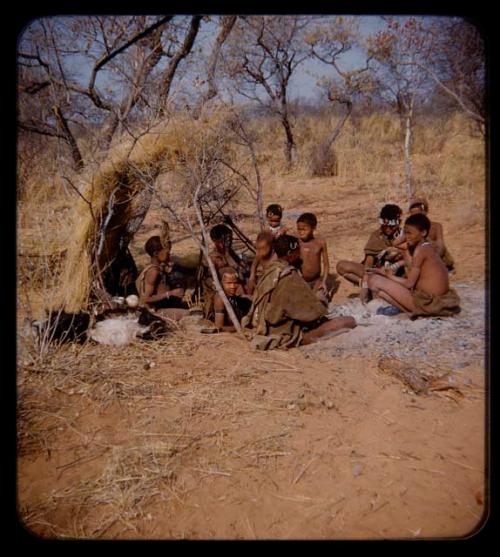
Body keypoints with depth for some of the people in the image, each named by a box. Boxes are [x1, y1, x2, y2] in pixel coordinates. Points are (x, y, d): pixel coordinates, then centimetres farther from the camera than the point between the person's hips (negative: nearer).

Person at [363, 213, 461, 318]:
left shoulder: (421, 249, -15)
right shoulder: (428, 247, 12)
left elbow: (409, 284, -14)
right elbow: (414, 276, 15)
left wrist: (386, 275, -4)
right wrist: (405, 251, 14)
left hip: (428, 303, -10)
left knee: (374, 280, -17)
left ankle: (411, 311, -8)